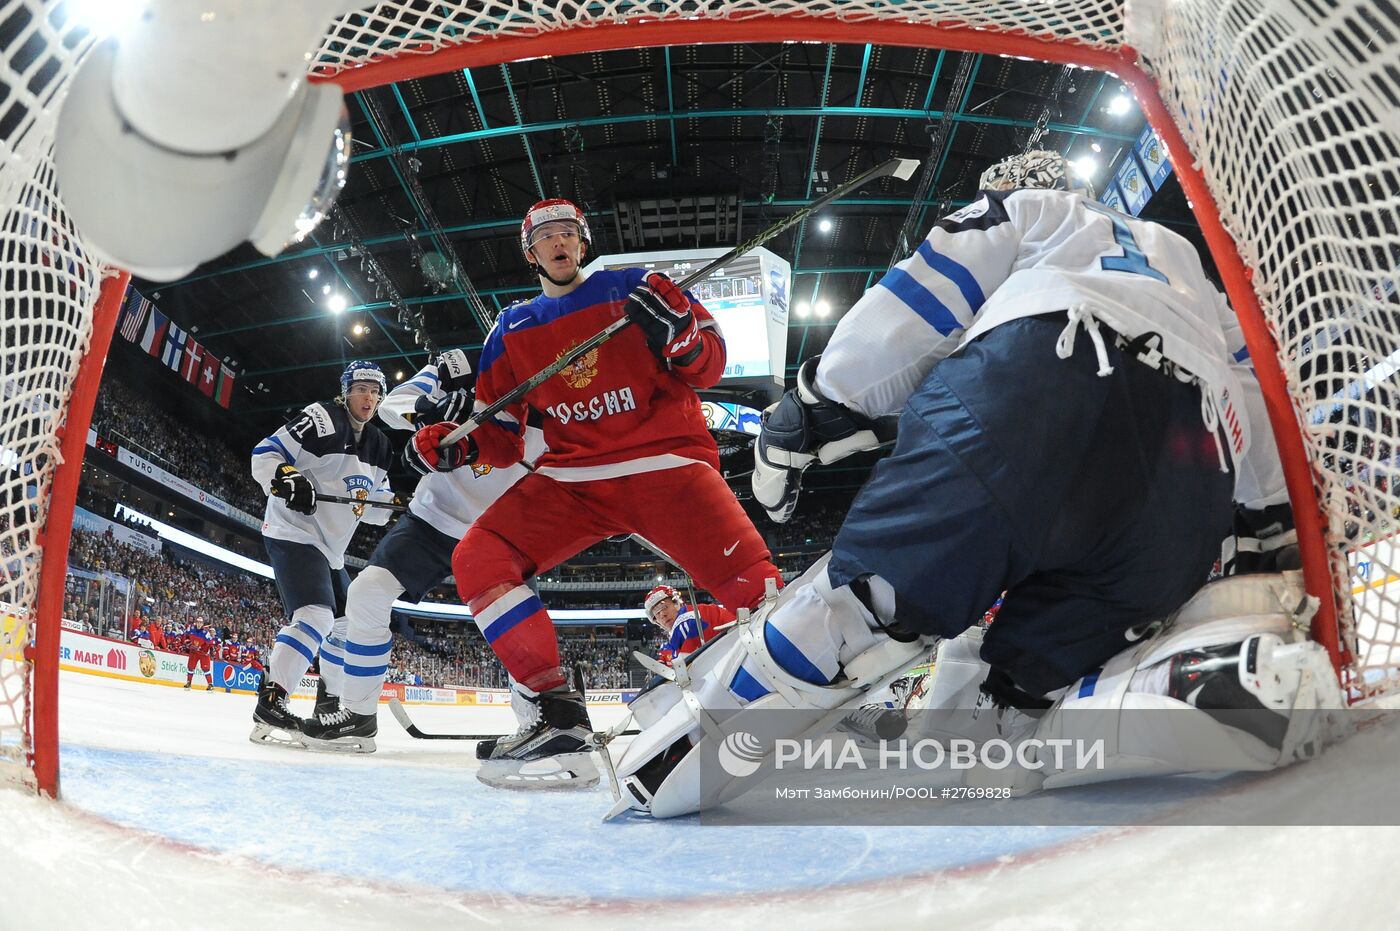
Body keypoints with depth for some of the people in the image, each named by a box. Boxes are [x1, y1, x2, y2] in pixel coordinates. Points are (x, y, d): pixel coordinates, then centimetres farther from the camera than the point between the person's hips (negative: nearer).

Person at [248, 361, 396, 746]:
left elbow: (379, 506, 16)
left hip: (330, 546, 10)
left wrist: (385, 503, -6)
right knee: (316, 615, -27)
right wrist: (287, 480, -33)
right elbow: (265, 454, -15)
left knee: (347, 624, 15)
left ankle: (330, 704, 28)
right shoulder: (321, 419, -11)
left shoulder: (377, 445, 14)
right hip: (292, 533, -10)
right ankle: (269, 706, -26)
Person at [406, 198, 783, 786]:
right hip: (570, 481, 4)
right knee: (478, 559, -17)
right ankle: (558, 713, -13)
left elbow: (709, 367, 2)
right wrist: (459, 445, -6)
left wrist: (680, 336, -20)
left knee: (750, 583, -24)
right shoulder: (511, 329, 15)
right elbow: (503, 434, 15)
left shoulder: (634, 289, 6)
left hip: (664, 461, -3)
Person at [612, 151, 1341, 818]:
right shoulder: (1181, 259, 47)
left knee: (878, 586, -11)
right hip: (1192, 473, 5)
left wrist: (811, 406, 14)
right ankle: (1227, 671, -17)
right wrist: (1268, 525, 43)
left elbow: (919, 298, 14)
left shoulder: (1029, 208, 31)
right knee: (1028, 680, 6)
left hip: (1047, 376, -5)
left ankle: (696, 750, -17)